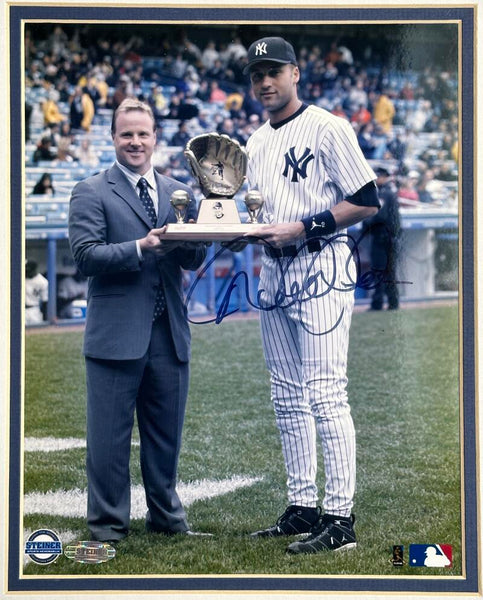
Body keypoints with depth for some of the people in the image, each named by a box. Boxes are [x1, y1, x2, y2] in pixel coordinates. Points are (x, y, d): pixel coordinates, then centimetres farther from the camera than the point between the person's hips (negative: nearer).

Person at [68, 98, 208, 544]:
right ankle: (107, 524, 11)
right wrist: (140, 248, -22)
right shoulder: (91, 193, 0)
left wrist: (187, 242, -13)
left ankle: (166, 515, 27)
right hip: (116, 334, -4)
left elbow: (195, 261, 10)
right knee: (110, 435, 0)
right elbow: (85, 255, -11)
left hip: (170, 333, 5)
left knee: (166, 432, 13)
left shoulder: (178, 193, 14)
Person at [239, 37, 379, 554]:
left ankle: (340, 519, -11)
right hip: (273, 272, 8)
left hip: (321, 269, -8)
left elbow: (367, 202, -11)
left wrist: (301, 229, -17)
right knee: (287, 395, 10)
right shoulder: (257, 142, 17)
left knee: (324, 394, -12)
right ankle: (302, 507, 17)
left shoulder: (326, 128, -7)